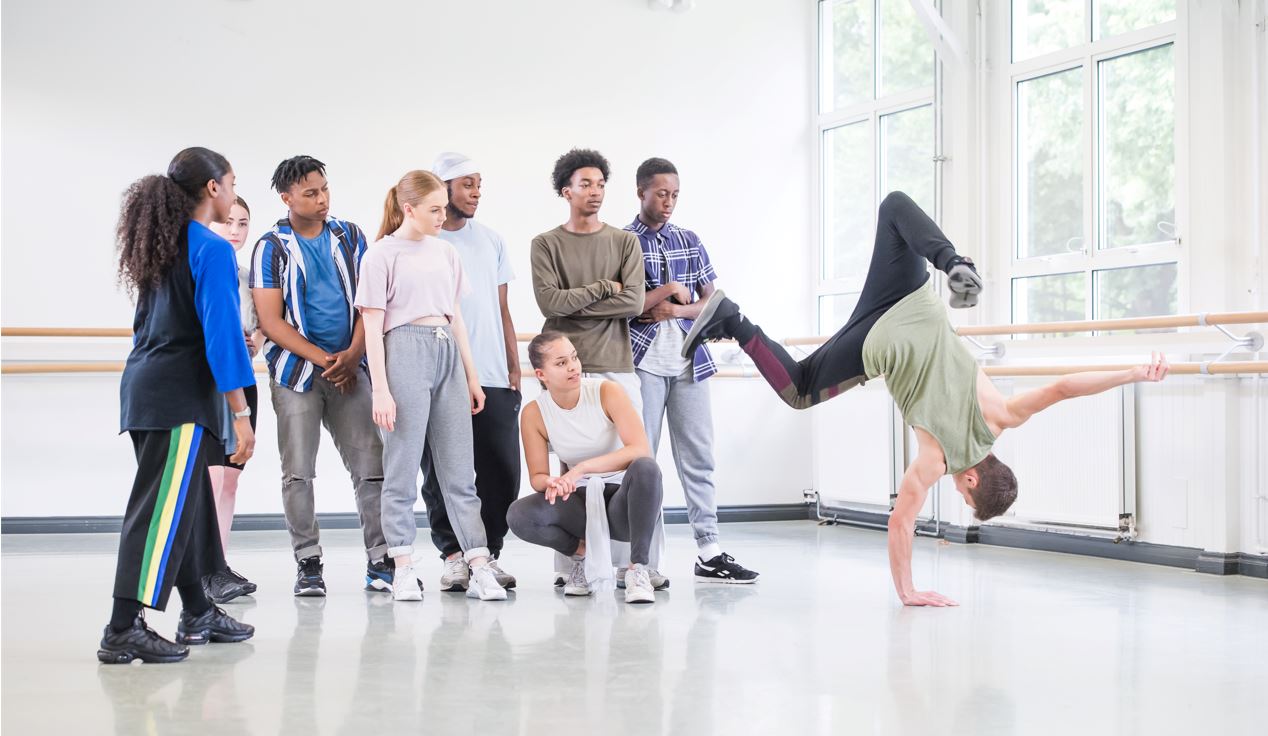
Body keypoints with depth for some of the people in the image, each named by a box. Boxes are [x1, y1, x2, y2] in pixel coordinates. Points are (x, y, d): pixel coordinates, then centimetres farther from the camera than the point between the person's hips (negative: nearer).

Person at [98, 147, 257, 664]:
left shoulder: (159, 247, 16)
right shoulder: (211, 249, -10)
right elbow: (222, 334, -15)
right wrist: (241, 415, -15)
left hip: (144, 387, 9)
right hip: (181, 395, -9)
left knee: (187, 502, 17)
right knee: (160, 509, -9)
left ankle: (198, 614, 26)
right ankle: (123, 631, -12)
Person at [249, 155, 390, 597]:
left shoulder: (350, 237, 8)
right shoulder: (272, 247, -1)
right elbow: (271, 322, -6)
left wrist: (353, 355, -9)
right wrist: (324, 360, -12)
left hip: (351, 370, 2)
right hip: (296, 373, -2)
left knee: (371, 466, -2)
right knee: (298, 473, -1)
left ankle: (380, 560, 3)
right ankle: (308, 564, 8)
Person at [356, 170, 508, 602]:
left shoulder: (445, 253, 15)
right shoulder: (382, 255, -2)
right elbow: (372, 326, -5)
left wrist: (471, 375, 16)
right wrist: (380, 389, -11)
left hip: (448, 355, 5)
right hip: (405, 351, -5)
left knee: (459, 470, 3)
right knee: (402, 468, -1)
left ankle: (480, 568, 2)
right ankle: (404, 570, 6)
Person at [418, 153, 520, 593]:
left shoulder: (491, 241, 15)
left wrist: (514, 369, 11)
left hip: (493, 377, 4)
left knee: (501, 471, 1)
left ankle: (489, 552, 12)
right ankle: (454, 555, 10)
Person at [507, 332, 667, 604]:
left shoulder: (607, 392, -13)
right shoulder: (534, 414, -5)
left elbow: (641, 450, -25)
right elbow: (537, 476, 0)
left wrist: (582, 468, -34)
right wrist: (551, 483, -27)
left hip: (624, 502, -3)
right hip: (583, 504, 3)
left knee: (645, 468, -38)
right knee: (519, 515, -25)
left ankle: (638, 567, -26)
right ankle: (583, 552, 3)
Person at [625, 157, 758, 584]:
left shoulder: (690, 242, 14)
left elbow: (711, 301, 11)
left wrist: (674, 309, -7)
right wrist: (669, 290, -8)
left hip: (689, 362, 4)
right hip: (643, 362, -4)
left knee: (698, 456, 2)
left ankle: (709, 552, 4)